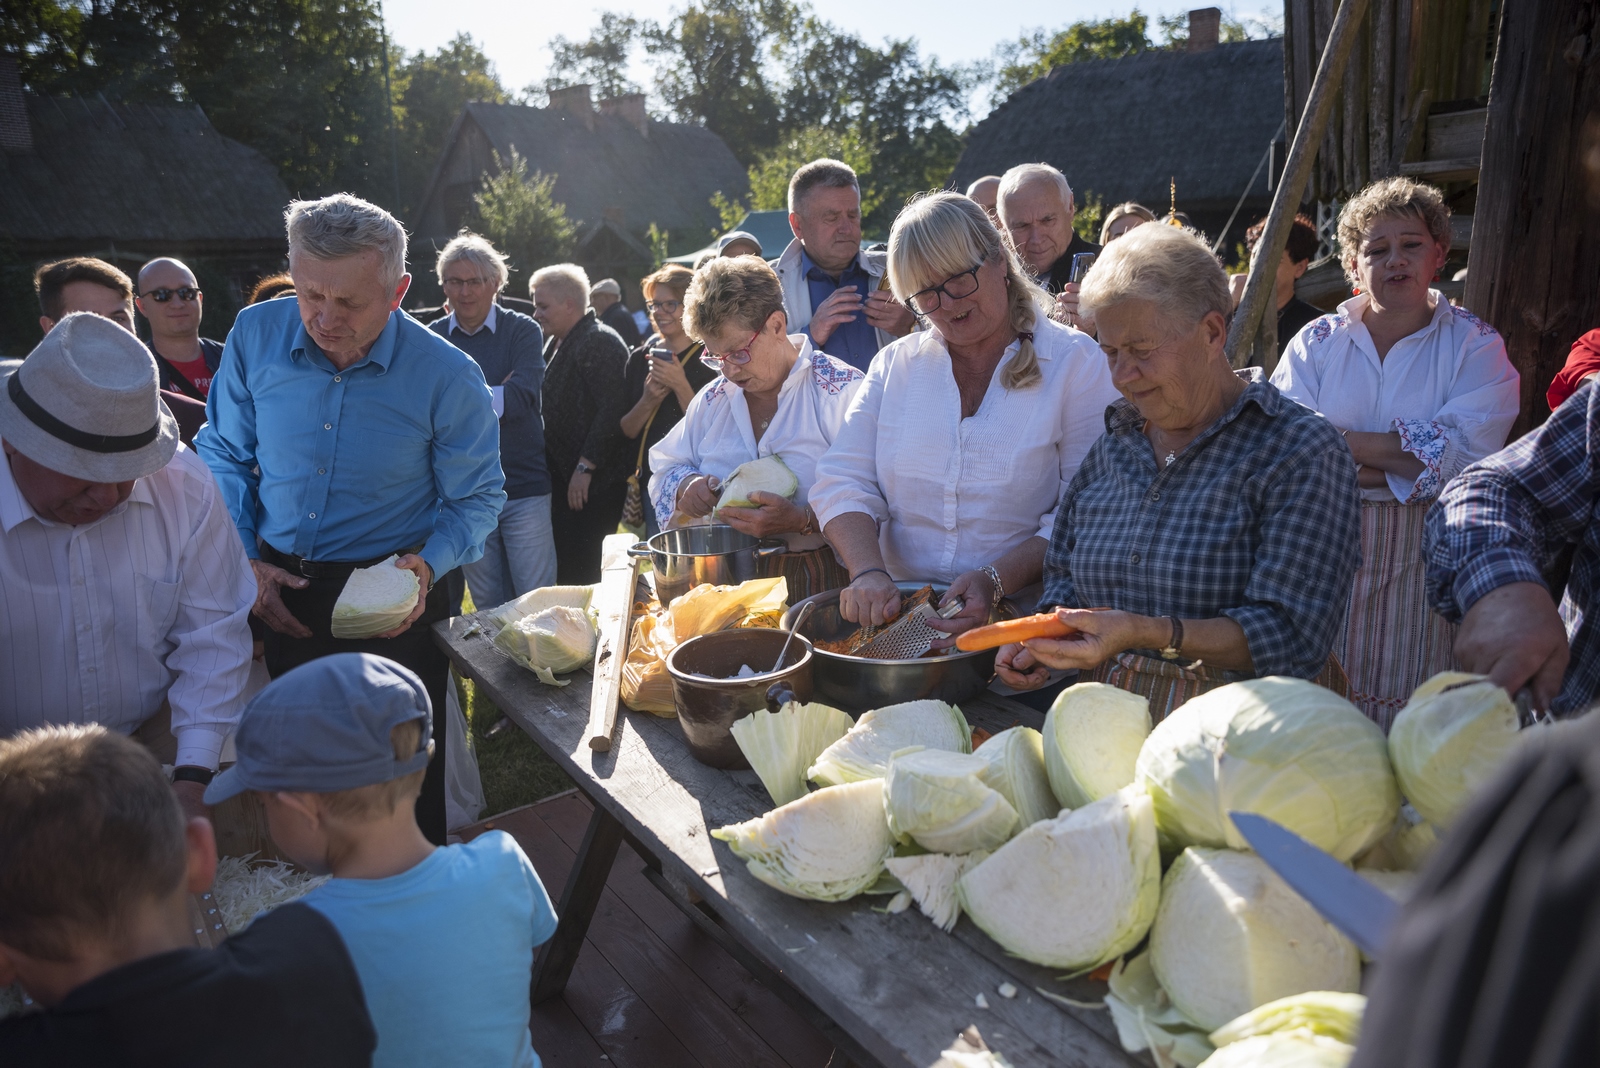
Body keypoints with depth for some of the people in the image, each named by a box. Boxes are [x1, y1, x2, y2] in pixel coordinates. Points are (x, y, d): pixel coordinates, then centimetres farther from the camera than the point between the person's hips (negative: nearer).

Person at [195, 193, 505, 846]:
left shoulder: (448, 377, -17)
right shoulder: (255, 335, -8)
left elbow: (476, 498, -5)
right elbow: (224, 454, 7)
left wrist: (428, 566, -23)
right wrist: (244, 562, -2)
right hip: (276, 589, 4)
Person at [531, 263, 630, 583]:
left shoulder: (600, 342, -12)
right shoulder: (555, 343, 18)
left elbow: (611, 411, -21)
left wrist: (585, 467, -21)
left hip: (591, 484, -9)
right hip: (562, 477, 9)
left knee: (577, 572, -8)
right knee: (563, 570, 12)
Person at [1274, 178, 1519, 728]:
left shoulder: (1475, 344, 4)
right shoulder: (1316, 342, 7)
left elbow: (1466, 452, -12)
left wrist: (1337, 440, -13)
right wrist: (1406, 463, -13)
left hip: (1426, 558, -1)